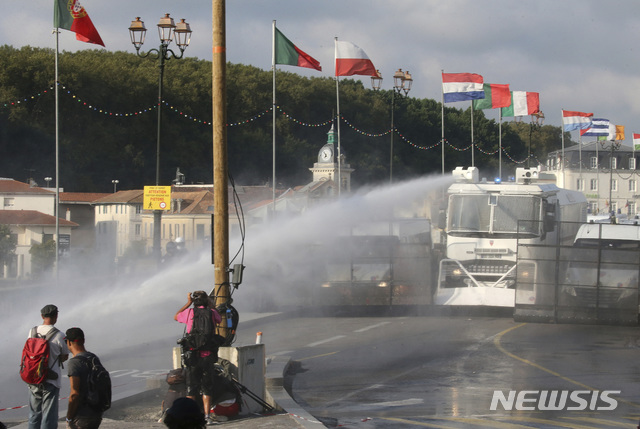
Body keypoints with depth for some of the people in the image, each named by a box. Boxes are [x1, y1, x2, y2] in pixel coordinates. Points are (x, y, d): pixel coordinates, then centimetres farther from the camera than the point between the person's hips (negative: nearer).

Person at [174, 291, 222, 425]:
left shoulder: (190, 312, -2)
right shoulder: (212, 313, 0)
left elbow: (176, 317, 18)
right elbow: (219, 319, 25)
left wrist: (188, 303, 21)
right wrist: (210, 304, 23)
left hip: (192, 355, 0)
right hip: (208, 356, 0)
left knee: (191, 389, 4)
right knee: (207, 388, 9)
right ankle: (207, 416, 4)